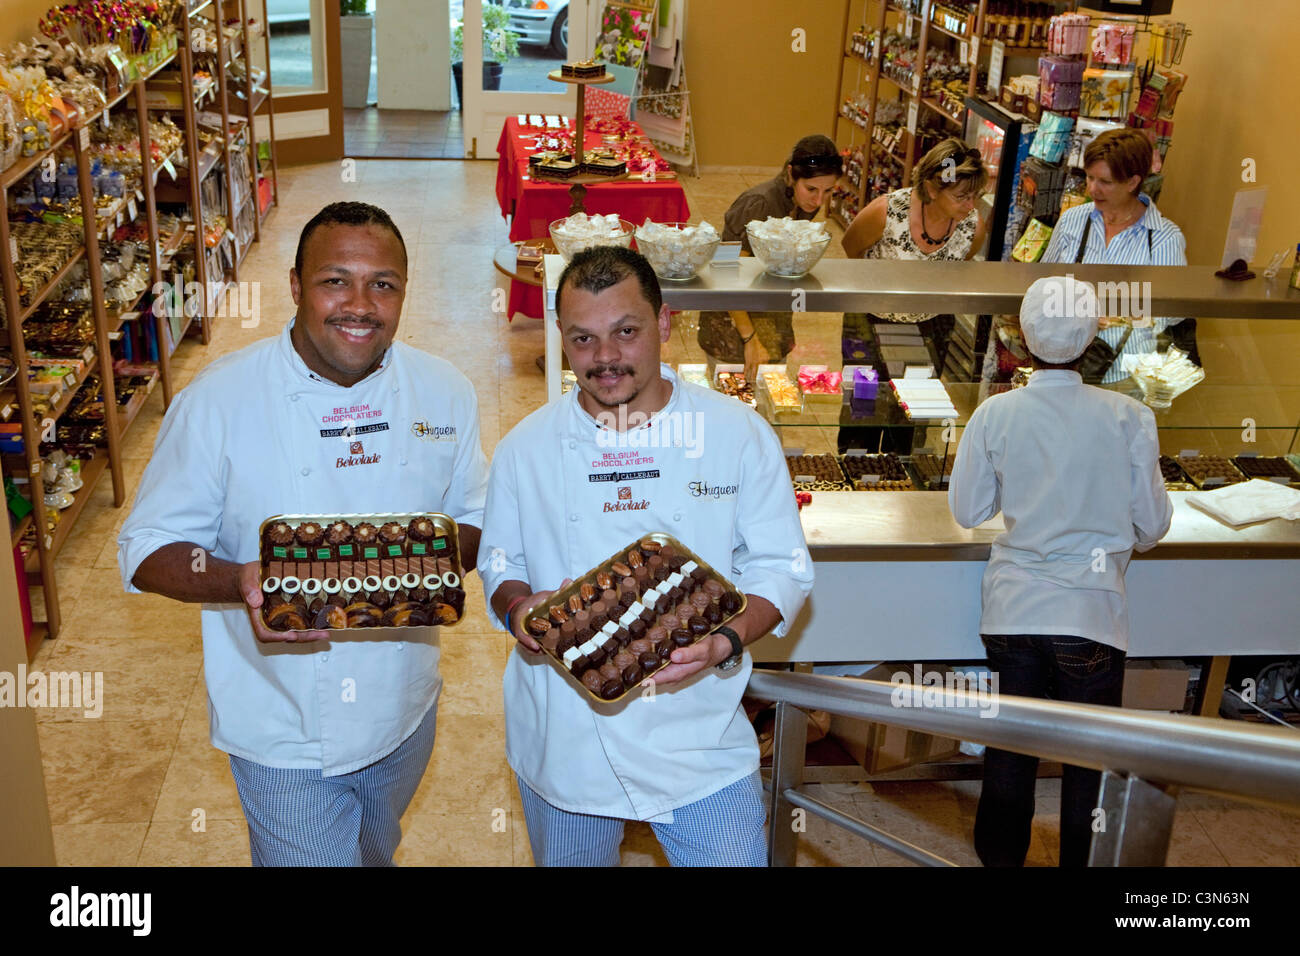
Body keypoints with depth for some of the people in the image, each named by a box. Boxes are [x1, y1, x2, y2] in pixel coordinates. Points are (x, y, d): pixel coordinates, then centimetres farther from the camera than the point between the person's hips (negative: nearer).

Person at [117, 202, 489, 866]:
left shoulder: (445, 393, -7)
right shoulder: (218, 400, -18)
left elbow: (475, 518, 2)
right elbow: (147, 548, -12)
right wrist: (239, 582, -34)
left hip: (404, 707, 4)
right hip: (283, 730, -4)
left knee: (376, 849, 29)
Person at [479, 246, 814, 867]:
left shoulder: (739, 434, -5)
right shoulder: (525, 448, 0)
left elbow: (782, 569, -1)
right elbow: (498, 562, 10)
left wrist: (725, 643, -19)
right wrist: (517, 607, -13)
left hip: (699, 743, -1)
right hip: (563, 741, 2)